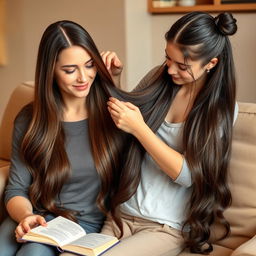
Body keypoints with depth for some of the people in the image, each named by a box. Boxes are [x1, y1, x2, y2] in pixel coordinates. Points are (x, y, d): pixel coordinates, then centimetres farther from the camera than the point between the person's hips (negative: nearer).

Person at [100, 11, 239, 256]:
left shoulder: (222, 108, -9)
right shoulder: (158, 77, 2)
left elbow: (187, 174, -16)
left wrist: (139, 128, -21)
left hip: (168, 227, -4)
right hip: (123, 213, 4)